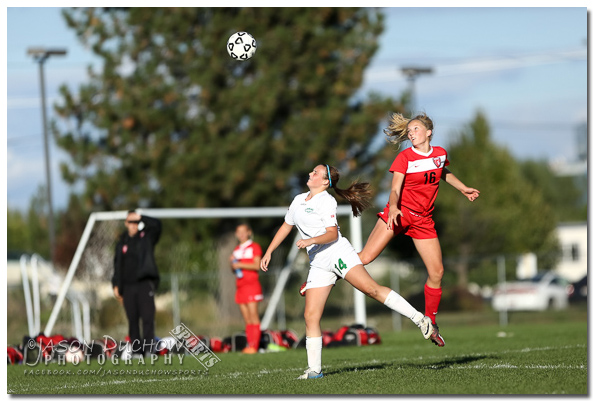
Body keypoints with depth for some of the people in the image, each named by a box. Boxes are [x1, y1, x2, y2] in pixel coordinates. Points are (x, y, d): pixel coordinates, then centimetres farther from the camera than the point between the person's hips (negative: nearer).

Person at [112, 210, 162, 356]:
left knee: (148, 318, -11)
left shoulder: (146, 237, 7)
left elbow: (157, 224, -10)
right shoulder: (122, 242, 15)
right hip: (128, 286, 3)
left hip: (145, 283, -3)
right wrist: (116, 285, 9)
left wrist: (140, 217, -13)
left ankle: (149, 348, -12)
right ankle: (136, 350, 5)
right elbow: (117, 264, 16)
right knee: (132, 320, 2)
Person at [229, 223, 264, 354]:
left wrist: (240, 265, -14)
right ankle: (249, 344, -1)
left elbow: (257, 265, -9)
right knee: (247, 318, 2)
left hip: (251, 284, -7)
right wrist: (232, 262, 2)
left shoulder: (254, 247, 1)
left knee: (253, 317, -12)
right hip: (240, 286, 7)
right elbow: (234, 270, 23)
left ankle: (254, 346, -17)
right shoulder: (237, 250, 21)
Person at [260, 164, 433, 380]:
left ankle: (419, 318, -20)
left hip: (339, 253, -6)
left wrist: (311, 240, -27)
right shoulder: (299, 200, 18)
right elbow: (285, 227, 28)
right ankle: (314, 369, -1)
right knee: (311, 315, -4)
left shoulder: (326, 201, -5)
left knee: (370, 288, -22)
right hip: (319, 263, 6)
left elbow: (332, 234, -12)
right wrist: (268, 252, 24)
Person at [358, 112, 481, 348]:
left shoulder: (440, 154, 5)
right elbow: (395, 189, -19)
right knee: (365, 258, -18)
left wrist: (463, 189, 25)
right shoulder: (405, 157, -10)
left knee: (436, 272, -1)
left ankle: (430, 323, 13)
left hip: (423, 220, 4)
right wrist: (393, 208, -38)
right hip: (400, 213, -4)